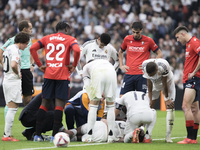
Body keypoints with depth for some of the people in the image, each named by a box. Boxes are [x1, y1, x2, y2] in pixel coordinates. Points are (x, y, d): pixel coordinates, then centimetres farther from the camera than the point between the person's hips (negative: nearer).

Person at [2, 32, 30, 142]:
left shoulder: (8, 49, 15)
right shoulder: (15, 50, -15)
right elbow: (13, 65, -31)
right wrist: (18, 74, -13)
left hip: (6, 81, 10)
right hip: (13, 82, -10)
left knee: (10, 108, 13)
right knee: (12, 108, -8)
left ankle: (7, 134, 14)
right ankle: (6, 135, -10)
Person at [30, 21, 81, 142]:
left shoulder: (47, 38, 15)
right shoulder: (70, 39, 4)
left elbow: (32, 48, 5)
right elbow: (77, 50, -16)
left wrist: (39, 65, 8)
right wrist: (74, 65, -4)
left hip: (48, 74, 4)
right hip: (63, 75, -4)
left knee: (44, 103, 8)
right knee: (59, 104, -3)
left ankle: (37, 134, 5)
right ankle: (55, 135, -9)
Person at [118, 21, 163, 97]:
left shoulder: (148, 41, -1)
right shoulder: (127, 39, 7)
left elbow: (160, 54, 7)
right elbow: (120, 52, 26)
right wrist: (121, 65, 14)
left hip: (142, 75, -3)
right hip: (129, 74, 3)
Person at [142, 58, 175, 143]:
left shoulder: (163, 66, -40)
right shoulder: (145, 66, -28)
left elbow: (165, 83, -26)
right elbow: (149, 83, -15)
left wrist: (167, 98, -15)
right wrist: (150, 99, -12)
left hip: (167, 83, -3)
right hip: (155, 84, 3)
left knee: (170, 107, -13)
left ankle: (168, 136, -10)